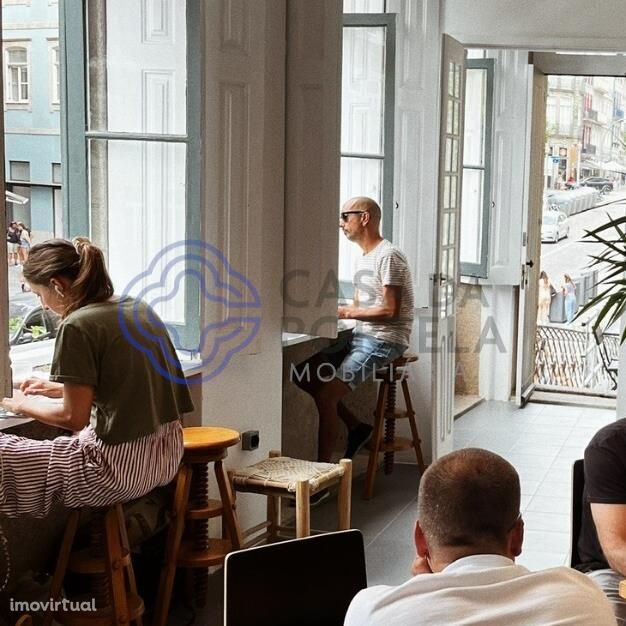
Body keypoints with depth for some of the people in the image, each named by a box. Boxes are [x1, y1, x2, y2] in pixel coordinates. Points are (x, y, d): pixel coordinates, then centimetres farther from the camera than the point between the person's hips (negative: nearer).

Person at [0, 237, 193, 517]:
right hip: (166, 454, 9)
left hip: (122, 465, -9)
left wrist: (25, 405, 6)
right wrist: (59, 388, 22)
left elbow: (74, 418, -12)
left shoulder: (77, 326, -14)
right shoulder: (138, 308, 9)